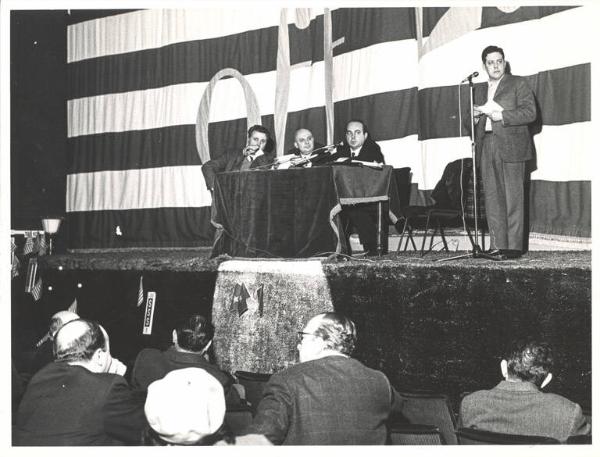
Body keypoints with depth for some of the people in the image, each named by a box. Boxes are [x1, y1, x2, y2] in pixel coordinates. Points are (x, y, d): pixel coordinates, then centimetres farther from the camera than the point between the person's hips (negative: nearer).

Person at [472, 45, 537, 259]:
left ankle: (514, 247, -5)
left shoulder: (518, 83, 6)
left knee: (513, 199, -7)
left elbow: (530, 113, -6)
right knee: (492, 200, 2)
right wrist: (475, 116, 3)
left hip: (510, 147, -5)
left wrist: (499, 115, -13)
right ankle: (497, 246, 4)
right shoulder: (480, 91, 22)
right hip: (487, 149, 5)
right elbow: (476, 121, 27)